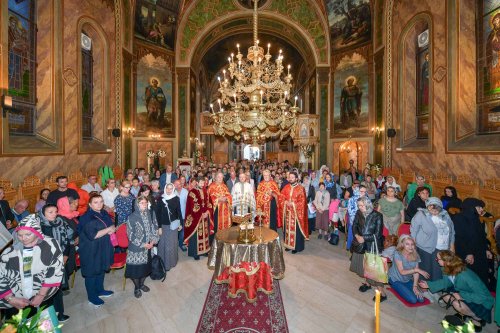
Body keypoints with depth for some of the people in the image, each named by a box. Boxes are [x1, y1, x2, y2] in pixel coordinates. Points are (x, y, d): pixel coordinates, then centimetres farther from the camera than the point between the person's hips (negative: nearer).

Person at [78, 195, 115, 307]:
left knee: (101, 269, 21)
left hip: (103, 248, 7)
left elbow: (111, 226, 14)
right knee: (91, 273, 10)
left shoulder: (104, 213, 0)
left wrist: (112, 229, -8)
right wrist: (108, 229, -20)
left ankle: (100, 290, 41)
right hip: (91, 250, -7)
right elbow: (92, 235, -26)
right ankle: (92, 297, 29)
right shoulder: (87, 218, -21)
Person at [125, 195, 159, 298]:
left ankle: (142, 284, 42)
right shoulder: (132, 217, -16)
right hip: (136, 248, -3)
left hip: (149, 246, 4)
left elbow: (155, 228, 1)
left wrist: (153, 241, -10)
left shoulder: (151, 214, -6)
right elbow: (130, 235, -13)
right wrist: (142, 244, -15)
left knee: (146, 265, 17)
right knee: (136, 267, 10)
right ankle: (137, 287, 35)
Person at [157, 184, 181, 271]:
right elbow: (158, 213, -5)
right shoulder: (161, 199, -6)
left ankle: (171, 261, 31)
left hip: (173, 225, 1)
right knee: (163, 244, 8)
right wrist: (159, 227, -7)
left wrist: (180, 223, 2)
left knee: (172, 243, 13)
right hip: (164, 225, 0)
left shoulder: (176, 199, -5)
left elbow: (179, 211, 1)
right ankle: (163, 262, 25)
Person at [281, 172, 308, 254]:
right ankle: (288, 244, 27)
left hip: (296, 211, -4)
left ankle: (296, 246, 17)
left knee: (296, 229, 3)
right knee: (288, 228, 13)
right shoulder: (286, 187, 4)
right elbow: (282, 197, 7)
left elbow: (302, 201, -9)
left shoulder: (300, 188, -9)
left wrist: (293, 204, -17)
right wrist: (286, 202, -10)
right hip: (287, 211, 4)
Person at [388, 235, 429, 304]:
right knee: (413, 300, -16)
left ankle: (405, 289, 16)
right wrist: (417, 270, -24)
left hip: (408, 280, 5)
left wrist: (415, 286, -15)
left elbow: (416, 273, -7)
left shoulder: (415, 255, -6)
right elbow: (402, 272, -22)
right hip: (396, 280, -5)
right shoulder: (397, 254, -22)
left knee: (421, 299, -9)